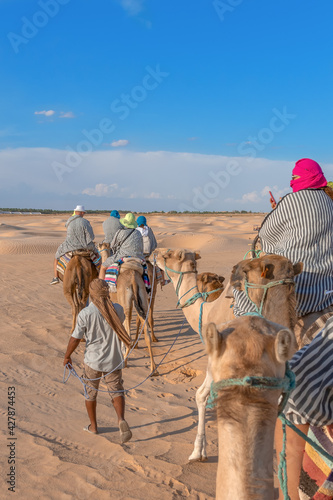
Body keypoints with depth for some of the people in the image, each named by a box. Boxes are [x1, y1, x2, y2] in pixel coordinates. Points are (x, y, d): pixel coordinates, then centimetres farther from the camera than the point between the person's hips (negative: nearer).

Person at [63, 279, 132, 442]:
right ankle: (121, 419, -12)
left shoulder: (85, 314, -18)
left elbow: (75, 338, -11)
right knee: (116, 391, 12)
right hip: (114, 361, 2)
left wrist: (67, 356, 4)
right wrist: (107, 302, 19)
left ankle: (93, 426, 33)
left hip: (93, 361, -2)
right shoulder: (117, 309, -8)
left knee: (90, 393, 19)